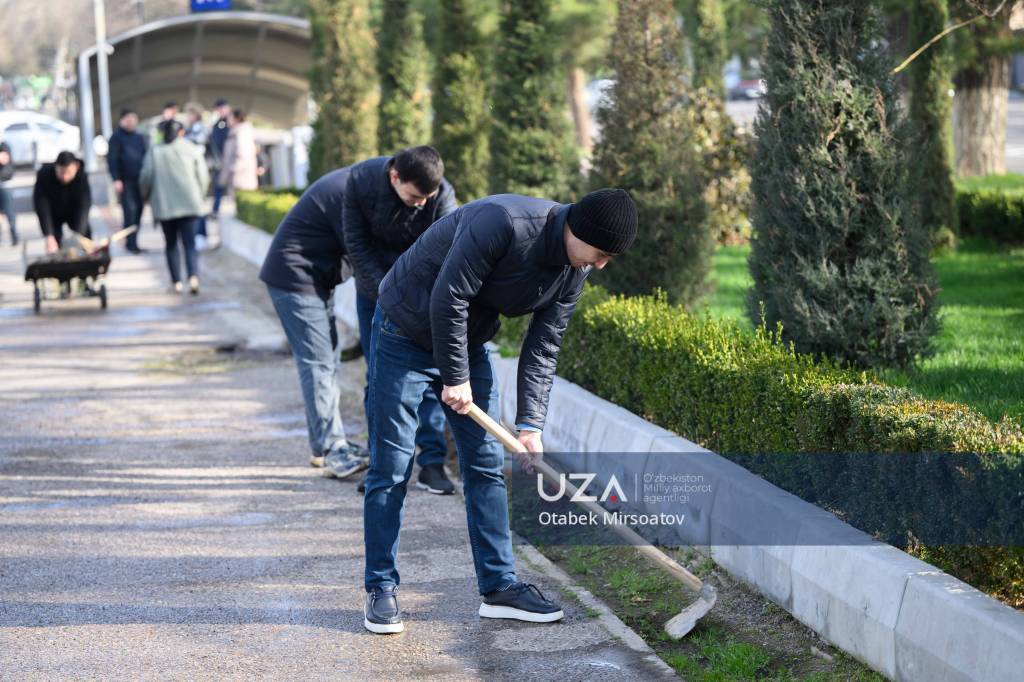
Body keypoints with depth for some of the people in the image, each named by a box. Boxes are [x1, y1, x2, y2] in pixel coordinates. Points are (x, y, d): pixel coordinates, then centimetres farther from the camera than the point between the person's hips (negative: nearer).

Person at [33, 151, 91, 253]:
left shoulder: (82, 177, -33)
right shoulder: (44, 175, -34)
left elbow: (83, 207, -37)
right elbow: (42, 209, -35)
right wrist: (49, 237, -44)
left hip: (73, 212, 1)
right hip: (53, 213, -1)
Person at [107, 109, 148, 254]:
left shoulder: (140, 137, 14)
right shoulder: (117, 138, 0)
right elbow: (112, 159, -5)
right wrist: (116, 180, -12)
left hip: (140, 180, 5)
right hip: (126, 181, -5)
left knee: (138, 211, 6)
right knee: (130, 210, -12)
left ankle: (133, 242, 14)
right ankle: (130, 242, -7)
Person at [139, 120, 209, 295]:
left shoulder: (154, 152, -1)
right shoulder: (192, 150, 0)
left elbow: (146, 178, 0)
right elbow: (203, 176, 0)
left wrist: (147, 196, 19)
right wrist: (199, 196, 16)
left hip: (164, 206, 0)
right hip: (189, 205, 0)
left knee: (171, 244, 12)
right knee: (189, 243, -1)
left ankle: (176, 282, 11)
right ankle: (193, 277, -22)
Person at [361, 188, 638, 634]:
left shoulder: (573, 272, -7)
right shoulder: (503, 222, -32)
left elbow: (543, 349, -2)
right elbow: (447, 300, -29)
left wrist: (530, 424, -10)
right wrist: (455, 378, -21)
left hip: (468, 344, 8)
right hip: (406, 333, -7)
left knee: (486, 465, 6)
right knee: (390, 468, -4)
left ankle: (499, 586, 12)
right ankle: (380, 589, 6)